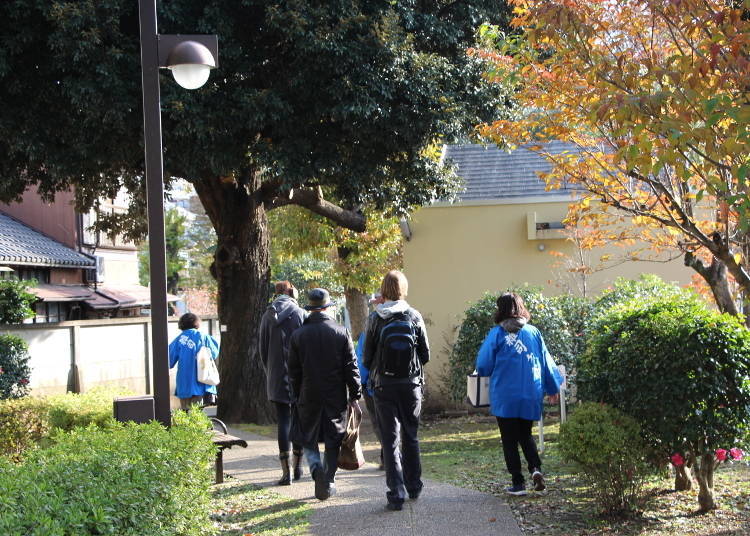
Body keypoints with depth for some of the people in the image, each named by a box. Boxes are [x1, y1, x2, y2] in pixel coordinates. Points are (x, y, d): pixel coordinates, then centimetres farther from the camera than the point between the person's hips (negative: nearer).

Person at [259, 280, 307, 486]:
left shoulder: (267, 317, 4)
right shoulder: (300, 314, -5)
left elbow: (263, 349, 8)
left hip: (276, 378, 2)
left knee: (283, 420, 2)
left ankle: (286, 471, -4)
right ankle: (297, 466, 17)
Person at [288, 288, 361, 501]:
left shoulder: (298, 335, -2)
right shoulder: (341, 332, -4)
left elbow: (293, 370, 3)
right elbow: (351, 366, -4)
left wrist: (297, 395, 14)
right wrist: (355, 393, 2)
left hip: (309, 395, 0)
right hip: (336, 396, 0)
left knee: (308, 438, 11)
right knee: (333, 441, 11)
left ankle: (316, 467, -15)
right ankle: (328, 483, 13)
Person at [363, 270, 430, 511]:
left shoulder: (375, 319, -8)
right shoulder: (415, 317, -4)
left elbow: (367, 357, -3)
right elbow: (425, 354, 1)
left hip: (384, 385, -2)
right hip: (411, 385, 2)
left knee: (390, 439, 1)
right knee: (411, 436, 16)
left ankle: (396, 493, -5)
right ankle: (414, 486, 26)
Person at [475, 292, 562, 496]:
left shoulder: (497, 334, -8)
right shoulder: (533, 332, 1)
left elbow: (483, 365, -5)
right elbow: (546, 362, 7)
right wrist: (553, 388, 19)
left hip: (505, 397, -3)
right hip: (531, 396, 3)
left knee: (510, 440, 6)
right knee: (526, 435, 19)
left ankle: (518, 483, 5)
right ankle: (535, 468, -3)